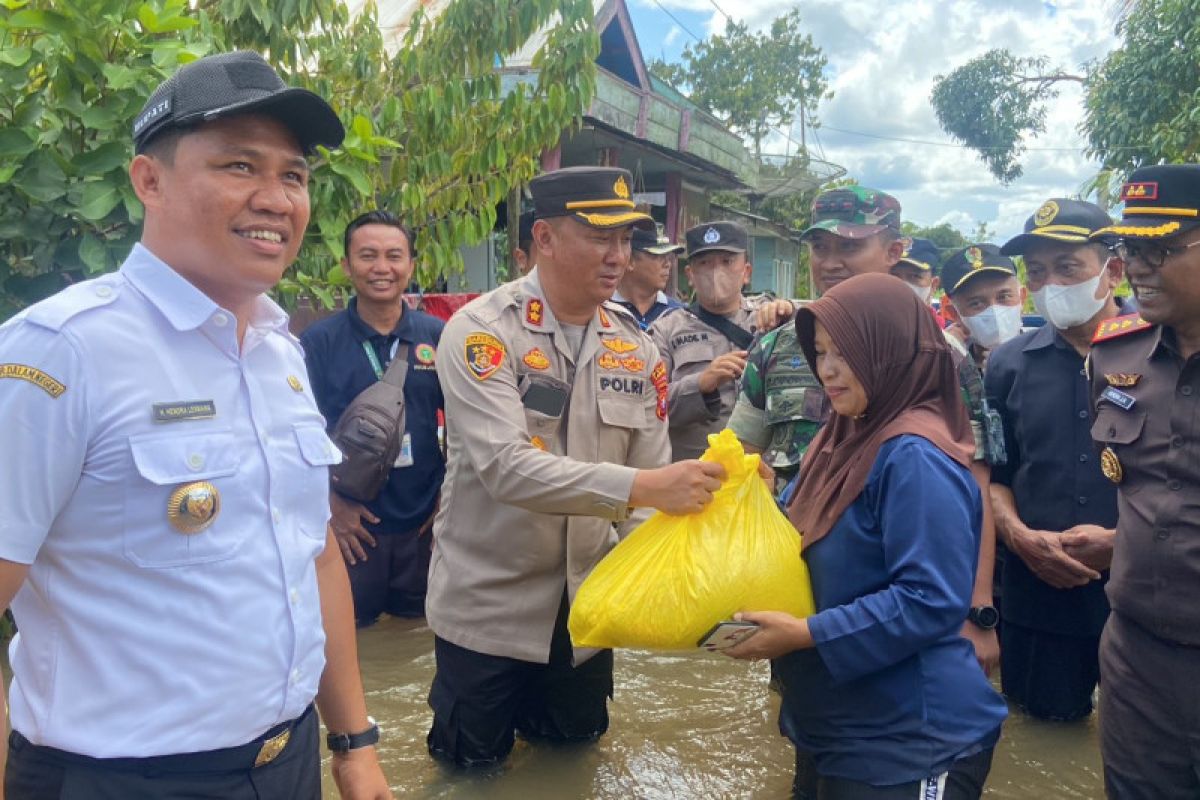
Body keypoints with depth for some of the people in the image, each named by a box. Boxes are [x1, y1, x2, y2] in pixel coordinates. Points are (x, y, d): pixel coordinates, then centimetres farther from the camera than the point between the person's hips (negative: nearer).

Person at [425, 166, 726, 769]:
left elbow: (650, 477, -2)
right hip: (485, 603, -4)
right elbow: (506, 468, -30)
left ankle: (537, 722, 51)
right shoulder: (481, 331, -18)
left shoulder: (637, 348, -2)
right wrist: (642, 486, -37)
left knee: (574, 748, 21)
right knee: (475, 763, 13)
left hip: (586, 602, 5)